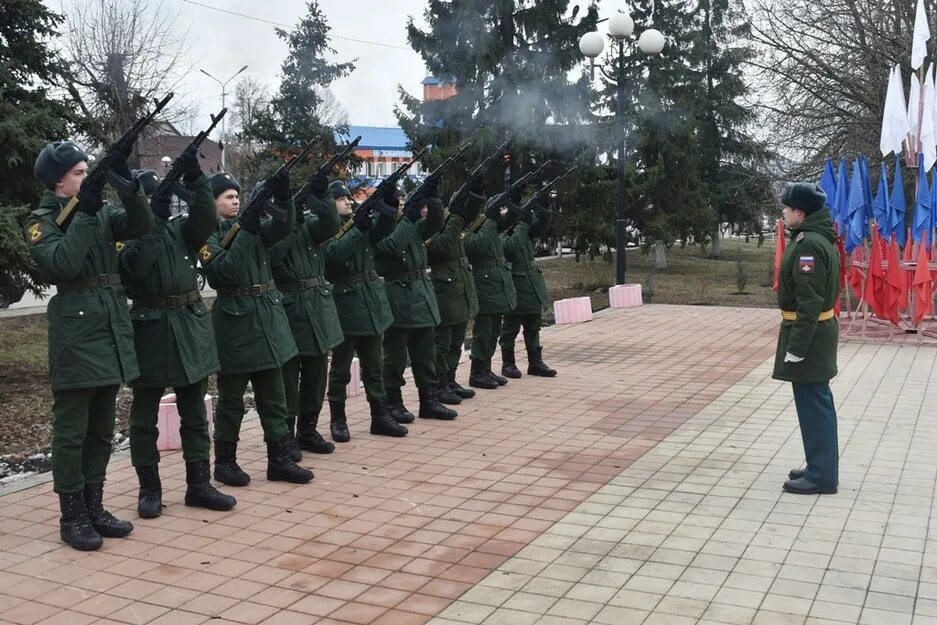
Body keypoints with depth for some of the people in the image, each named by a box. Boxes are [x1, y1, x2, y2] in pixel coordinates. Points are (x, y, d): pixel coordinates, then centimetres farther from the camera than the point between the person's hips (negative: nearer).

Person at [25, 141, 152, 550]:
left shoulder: (101, 212, 13)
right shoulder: (41, 221, -3)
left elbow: (141, 226, -2)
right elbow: (62, 263, -20)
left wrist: (129, 186, -16)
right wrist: (85, 212, -20)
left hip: (113, 329, 7)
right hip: (75, 332, -6)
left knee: (102, 429, 12)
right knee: (71, 430, 0)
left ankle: (94, 508, 22)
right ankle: (72, 516, 8)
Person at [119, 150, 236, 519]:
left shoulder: (181, 229, 7)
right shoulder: (127, 238, -4)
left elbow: (206, 221, -13)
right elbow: (134, 267, -23)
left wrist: (194, 179, -24)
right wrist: (153, 220, -26)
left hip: (190, 328, 4)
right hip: (151, 331, -4)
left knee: (195, 413, 10)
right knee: (145, 417, 5)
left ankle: (199, 485, 19)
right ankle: (149, 489, 17)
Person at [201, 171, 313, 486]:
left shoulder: (250, 224, 11)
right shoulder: (208, 233, -6)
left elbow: (284, 225, -4)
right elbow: (221, 272, -21)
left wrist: (282, 196, -21)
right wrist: (245, 232, -25)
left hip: (268, 317, 6)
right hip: (235, 321, -6)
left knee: (273, 395, 9)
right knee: (231, 398, 4)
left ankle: (280, 459, 16)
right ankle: (225, 461, 17)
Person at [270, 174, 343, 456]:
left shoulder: (308, 225, 10)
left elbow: (332, 224, -8)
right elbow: (273, 252, -24)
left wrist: (319, 196, -19)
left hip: (318, 308, 6)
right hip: (288, 310, -5)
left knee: (316, 374, 11)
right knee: (287, 378, 0)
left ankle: (308, 430, 24)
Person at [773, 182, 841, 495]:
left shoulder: (808, 244, -20)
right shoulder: (820, 238, 12)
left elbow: (809, 302, -23)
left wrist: (796, 347, -22)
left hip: (808, 334, -10)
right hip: (818, 330, 10)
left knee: (813, 405, -3)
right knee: (817, 403, 16)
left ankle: (821, 476, 4)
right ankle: (820, 467, 26)